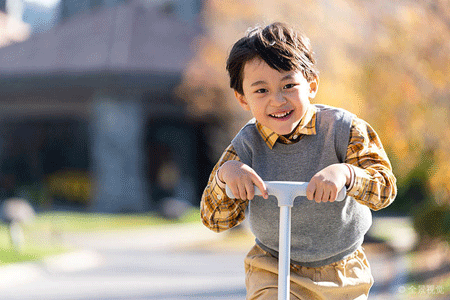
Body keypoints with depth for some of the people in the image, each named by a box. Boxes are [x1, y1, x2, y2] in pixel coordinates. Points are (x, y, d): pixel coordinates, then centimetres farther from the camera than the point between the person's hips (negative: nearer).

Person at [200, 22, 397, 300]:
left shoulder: (342, 128, -14)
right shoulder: (247, 145, -10)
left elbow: (385, 188, -22)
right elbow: (216, 220, -11)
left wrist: (345, 173, -42)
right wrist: (224, 175, -31)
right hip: (272, 271, 0)